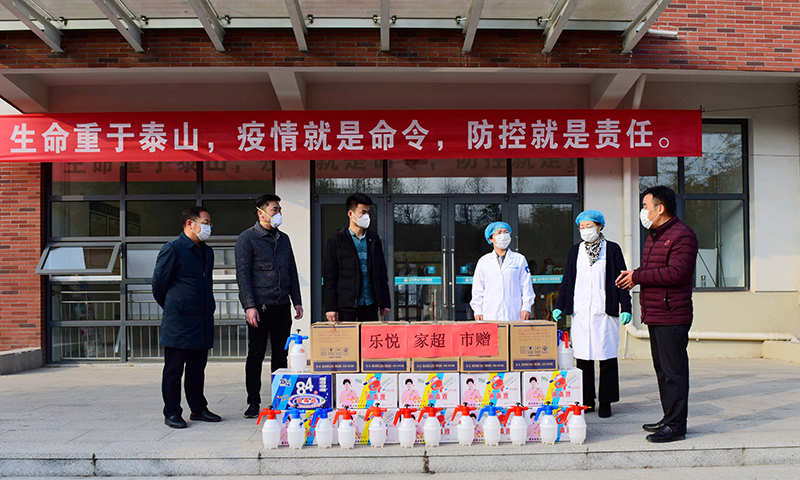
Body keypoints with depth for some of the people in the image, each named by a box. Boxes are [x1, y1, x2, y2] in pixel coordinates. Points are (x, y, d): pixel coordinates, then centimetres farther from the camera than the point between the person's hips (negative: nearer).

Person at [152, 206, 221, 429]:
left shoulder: (207, 252, 15)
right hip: (178, 321, -7)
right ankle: (172, 413, 10)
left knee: (197, 368, 14)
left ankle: (198, 408, 23)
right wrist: (172, 308, 7)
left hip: (202, 321, 7)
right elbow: (159, 284, -3)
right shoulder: (172, 249, -9)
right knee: (174, 369, 2)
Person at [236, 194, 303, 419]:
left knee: (281, 353, 8)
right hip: (260, 306, -5)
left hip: (282, 305, 6)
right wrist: (249, 306, -14)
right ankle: (253, 402, 8)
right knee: (256, 354, 0)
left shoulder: (283, 238, 15)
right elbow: (243, 274, -7)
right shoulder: (247, 238, -2)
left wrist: (296, 301, 12)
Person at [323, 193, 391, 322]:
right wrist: (330, 307, -8)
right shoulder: (336, 241, 1)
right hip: (346, 307, -4)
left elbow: (382, 273, 16)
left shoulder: (374, 240, 13)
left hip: (370, 306, 4)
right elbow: (329, 277, -1)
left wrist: (385, 303, 10)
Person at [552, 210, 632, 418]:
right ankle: (586, 401, 12)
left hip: (605, 313, -2)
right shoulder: (575, 251, 14)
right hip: (580, 313, 3)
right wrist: (559, 307, 9)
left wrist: (626, 308, -3)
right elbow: (567, 281, 16)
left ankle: (605, 403, 6)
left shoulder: (612, 249, 5)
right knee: (583, 358, 3)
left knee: (607, 358, -2)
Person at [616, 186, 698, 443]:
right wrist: (634, 276, 4)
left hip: (672, 316, -10)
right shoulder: (653, 236, 20)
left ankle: (676, 426, -1)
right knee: (662, 368, 16)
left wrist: (638, 276, -15)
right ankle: (669, 419, 25)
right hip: (654, 315, 10)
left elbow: (676, 273, -22)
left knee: (673, 370, -6)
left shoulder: (682, 235, -12)